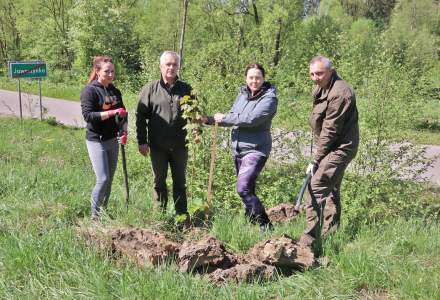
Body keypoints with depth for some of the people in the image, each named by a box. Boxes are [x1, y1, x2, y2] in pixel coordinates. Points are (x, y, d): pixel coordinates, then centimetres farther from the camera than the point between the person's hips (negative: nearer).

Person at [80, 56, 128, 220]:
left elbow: (122, 112, 14)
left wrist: (124, 132, -3)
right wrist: (111, 113, -26)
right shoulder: (89, 91, -11)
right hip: (96, 141, -7)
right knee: (103, 179, -10)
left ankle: (104, 212, 24)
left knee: (110, 179, 11)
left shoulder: (115, 91, 9)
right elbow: (87, 115, -19)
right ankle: (95, 216, 5)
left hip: (113, 140, 7)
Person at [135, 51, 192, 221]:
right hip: (158, 146, -1)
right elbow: (140, 116, -1)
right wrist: (142, 141, -5)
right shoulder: (150, 89, 0)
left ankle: (182, 214, 21)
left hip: (180, 145, 1)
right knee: (159, 181, 10)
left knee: (180, 181, 11)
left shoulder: (186, 89, 5)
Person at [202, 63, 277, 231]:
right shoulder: (243, 94, 11)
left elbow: (251, 119, -23)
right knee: (248, 190, 16)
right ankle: (252, 223, 29)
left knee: (243, 189, -18)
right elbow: (233, 117, 16)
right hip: (238, 149, 8)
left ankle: (265, 226, -9)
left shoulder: (269, 98, -11)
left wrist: (224, 118, -14)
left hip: (256, 150, -8)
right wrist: (209, 120, 4)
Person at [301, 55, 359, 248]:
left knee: (316, 187, -17)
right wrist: (318, 156, 11)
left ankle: (311, 237, -15)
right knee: (331, 190, 19)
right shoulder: (320, 89, 10)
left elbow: (330, 130, -22)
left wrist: (316, 159, -18)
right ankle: (331, 235, 32)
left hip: (341, 147, -11)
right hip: (332, 147, 11)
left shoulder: (340, 93, -22)